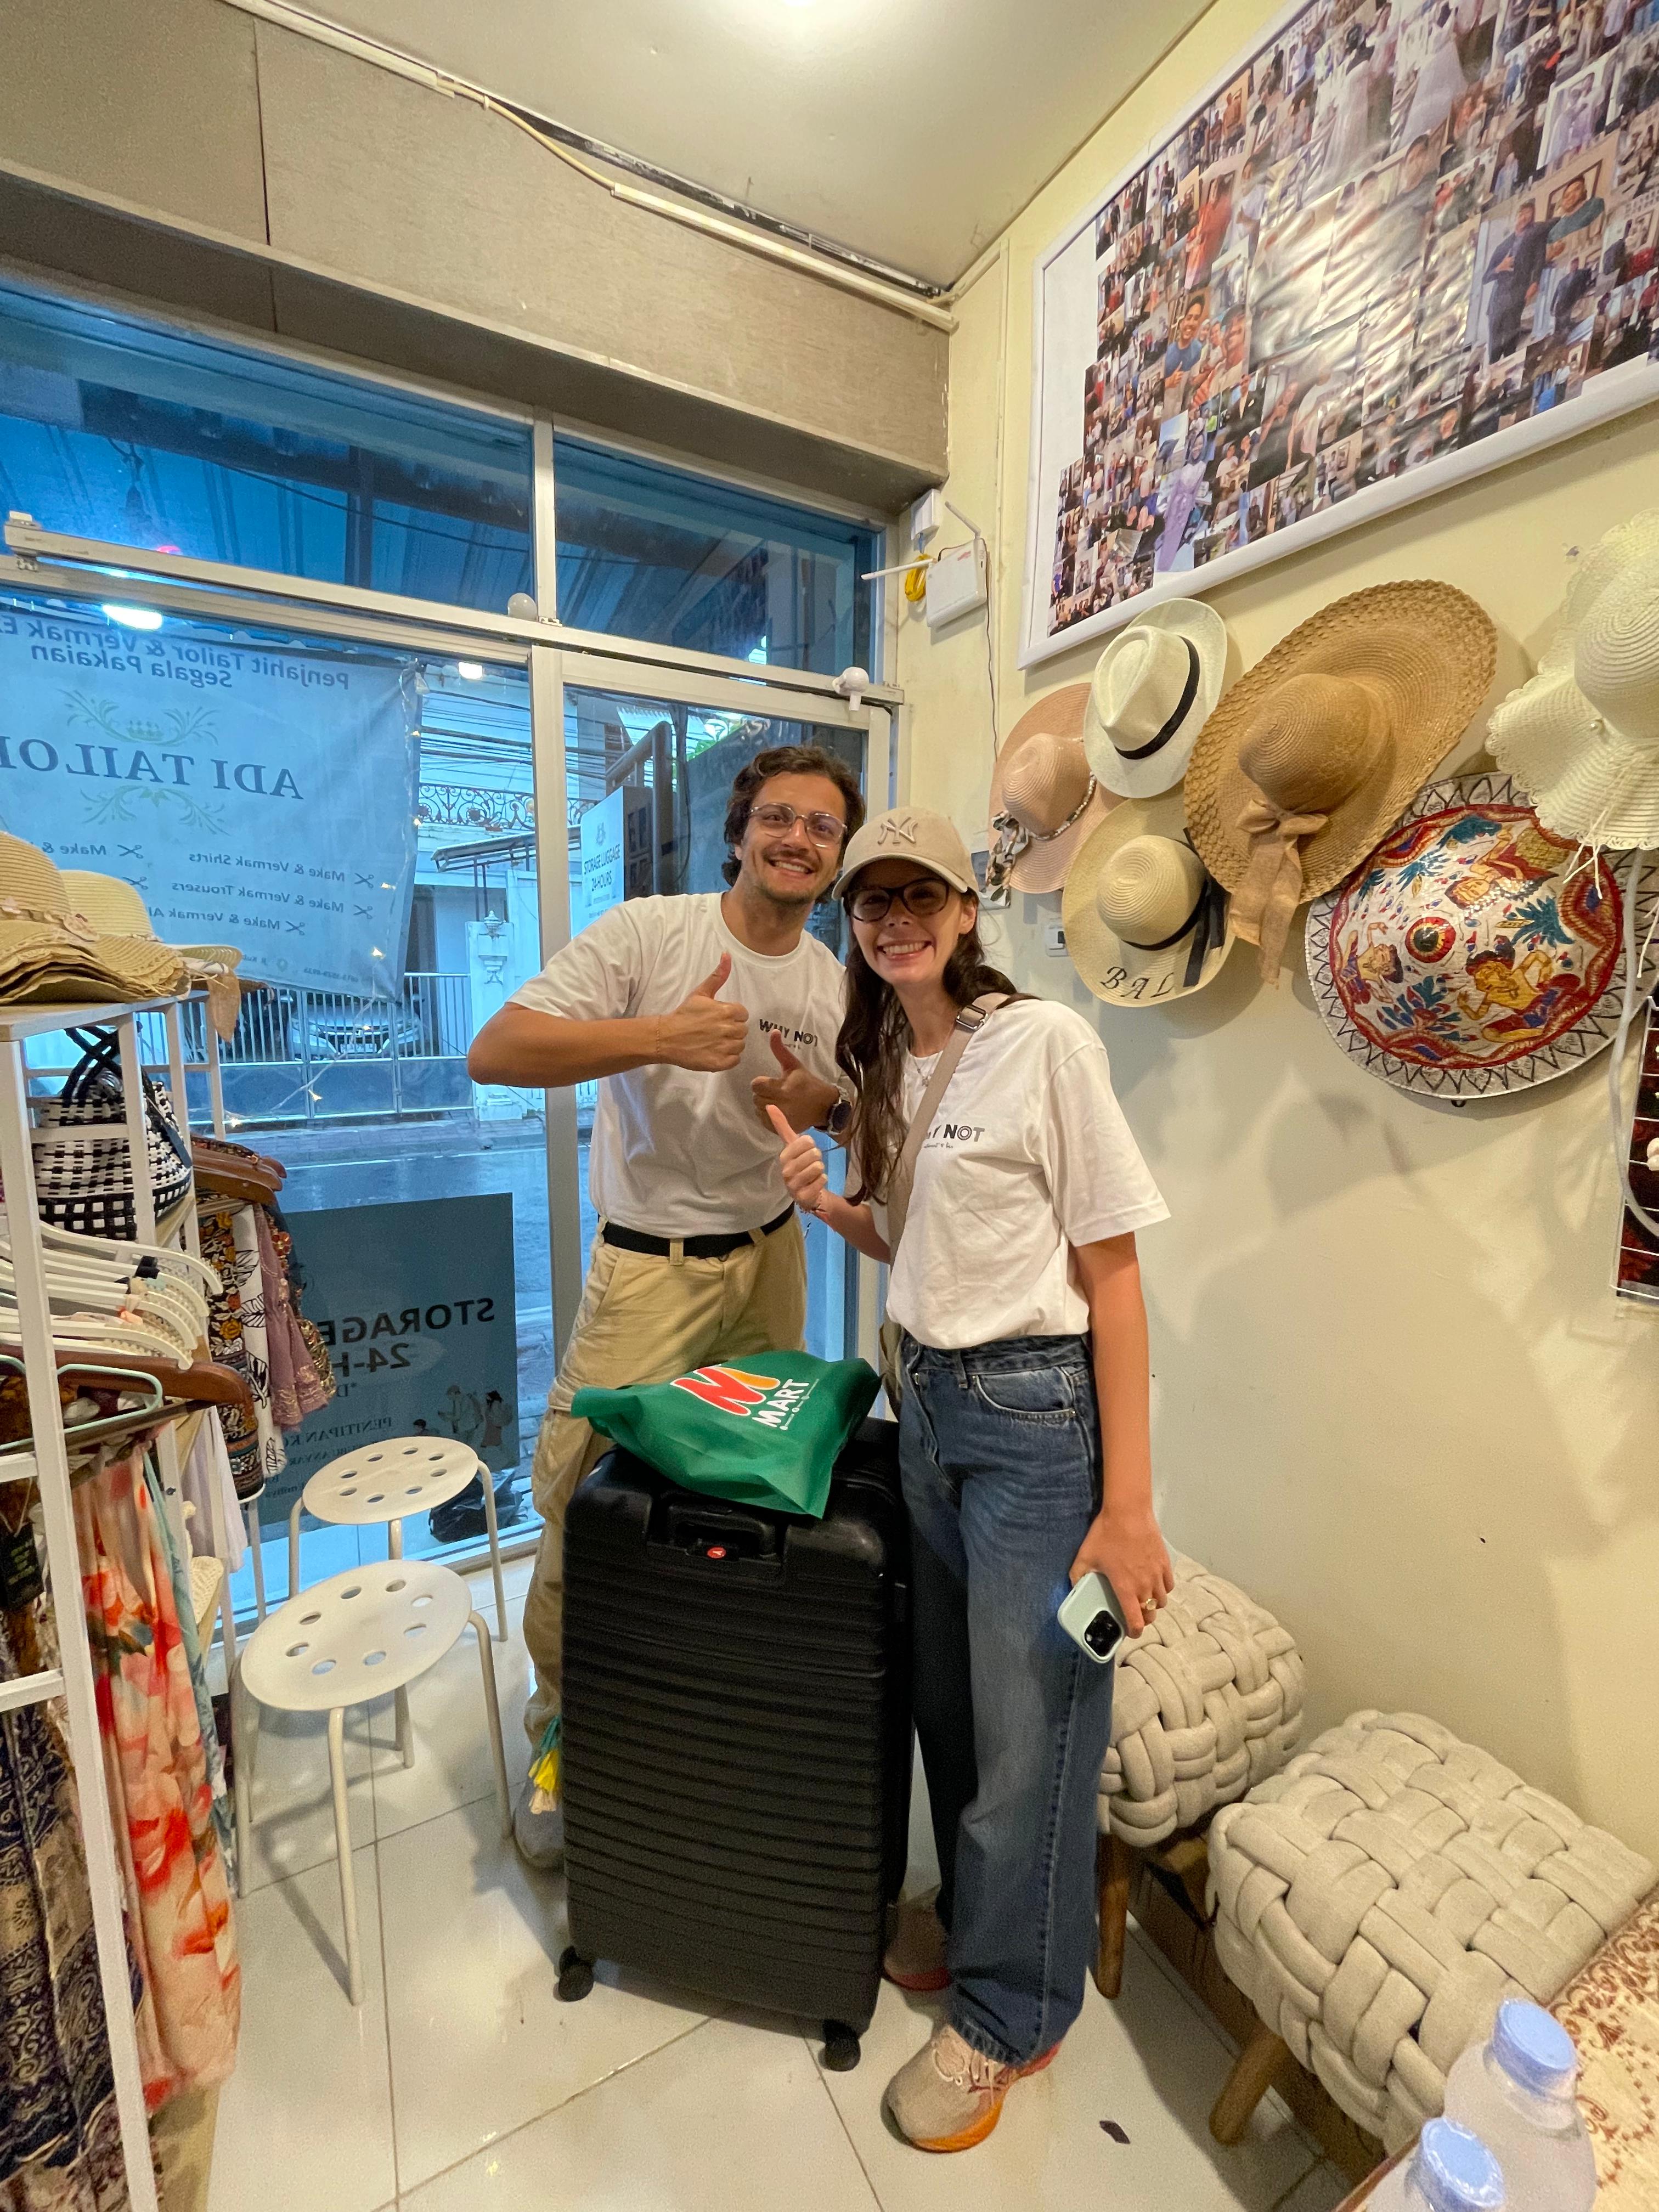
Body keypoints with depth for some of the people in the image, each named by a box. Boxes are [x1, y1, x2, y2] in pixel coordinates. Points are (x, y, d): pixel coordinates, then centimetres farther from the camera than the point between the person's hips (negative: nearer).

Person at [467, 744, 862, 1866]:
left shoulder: (829, 980, 4)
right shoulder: (646, 932, -13)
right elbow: (494, 1052, -19)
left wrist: (814, 1097, -8)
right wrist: (661, 1036, -29)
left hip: (771, 1254, 5)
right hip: (652, 1263, -4)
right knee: (585, 1505, 1)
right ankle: (561, 1733, 28)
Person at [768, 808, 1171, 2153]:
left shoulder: (1043, 1040, -13)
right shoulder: (890, 1064, 8)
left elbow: (1111, 1273, -14)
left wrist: (1128, 1506, -14)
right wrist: (832, 1206, -2)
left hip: (1040, 1413, -6)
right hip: (932, 1402, 7)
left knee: (1030, 1731, 10)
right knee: (947, 1702, 21)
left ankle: (1009, 2016, 37)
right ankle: (971, 1912, 48)